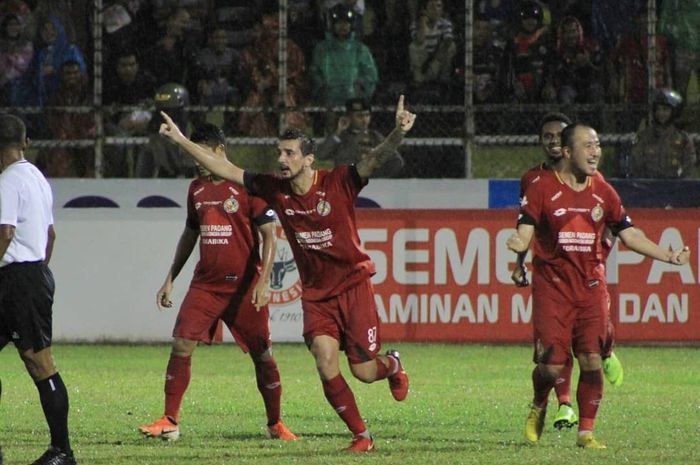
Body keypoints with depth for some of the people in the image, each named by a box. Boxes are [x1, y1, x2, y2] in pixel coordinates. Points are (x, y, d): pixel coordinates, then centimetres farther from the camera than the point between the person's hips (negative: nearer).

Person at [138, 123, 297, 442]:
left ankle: (275, 424, 18)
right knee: (181, 346, -10)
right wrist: (170, 279, 18)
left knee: (262, 355, 3)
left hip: (245, 286, -4)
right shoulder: (197, 189, 10)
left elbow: (270, 237, -9)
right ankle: (169, 422, -7)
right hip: (205, 283, 4)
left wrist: (263, 282, -18)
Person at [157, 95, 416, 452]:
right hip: (315, 292, 3)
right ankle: (361, 436, -1)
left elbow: (376, 159, -28)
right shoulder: (274, 189, -3)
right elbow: (226, 170, 4)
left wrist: (398, 134, -48)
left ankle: (392, 365, 36)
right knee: (325, 363, -16)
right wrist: (181, 141, 2)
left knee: (363, 371, -3)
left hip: (353, 285, -3)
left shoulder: (338, 183, -15)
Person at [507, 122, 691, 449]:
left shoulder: (603, 192, 9)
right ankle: (538, 407, 24)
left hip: (592, 287, 3)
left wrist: (668, 256, 3)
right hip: (552, 287, -3)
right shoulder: (542, 188, -4)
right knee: (551, 364, -8)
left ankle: (586, 431, 6)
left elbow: (629, 234, 13)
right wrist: (518, 244, -34)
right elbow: (524, 232, -10)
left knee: (591, 360, -6)